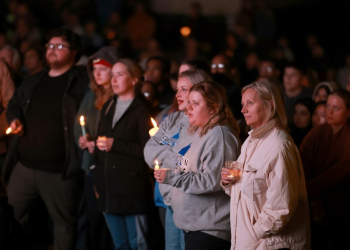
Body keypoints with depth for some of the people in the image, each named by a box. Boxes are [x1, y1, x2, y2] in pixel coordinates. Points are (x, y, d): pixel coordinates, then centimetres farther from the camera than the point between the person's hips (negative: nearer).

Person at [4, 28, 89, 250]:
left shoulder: (82, 81, -4)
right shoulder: (33, 82, 17)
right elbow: (14, 105, 31)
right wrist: (14, 119, 10)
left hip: (59, 171, -6)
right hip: (24, 165, 6)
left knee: (64, 222, 3)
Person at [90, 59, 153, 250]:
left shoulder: (141, 110, -7)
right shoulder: (108, 107, 16)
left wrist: (115, 145, -14)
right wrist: (95, 168, 9)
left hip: (131, 187, -7)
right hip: (108, 186, 7)